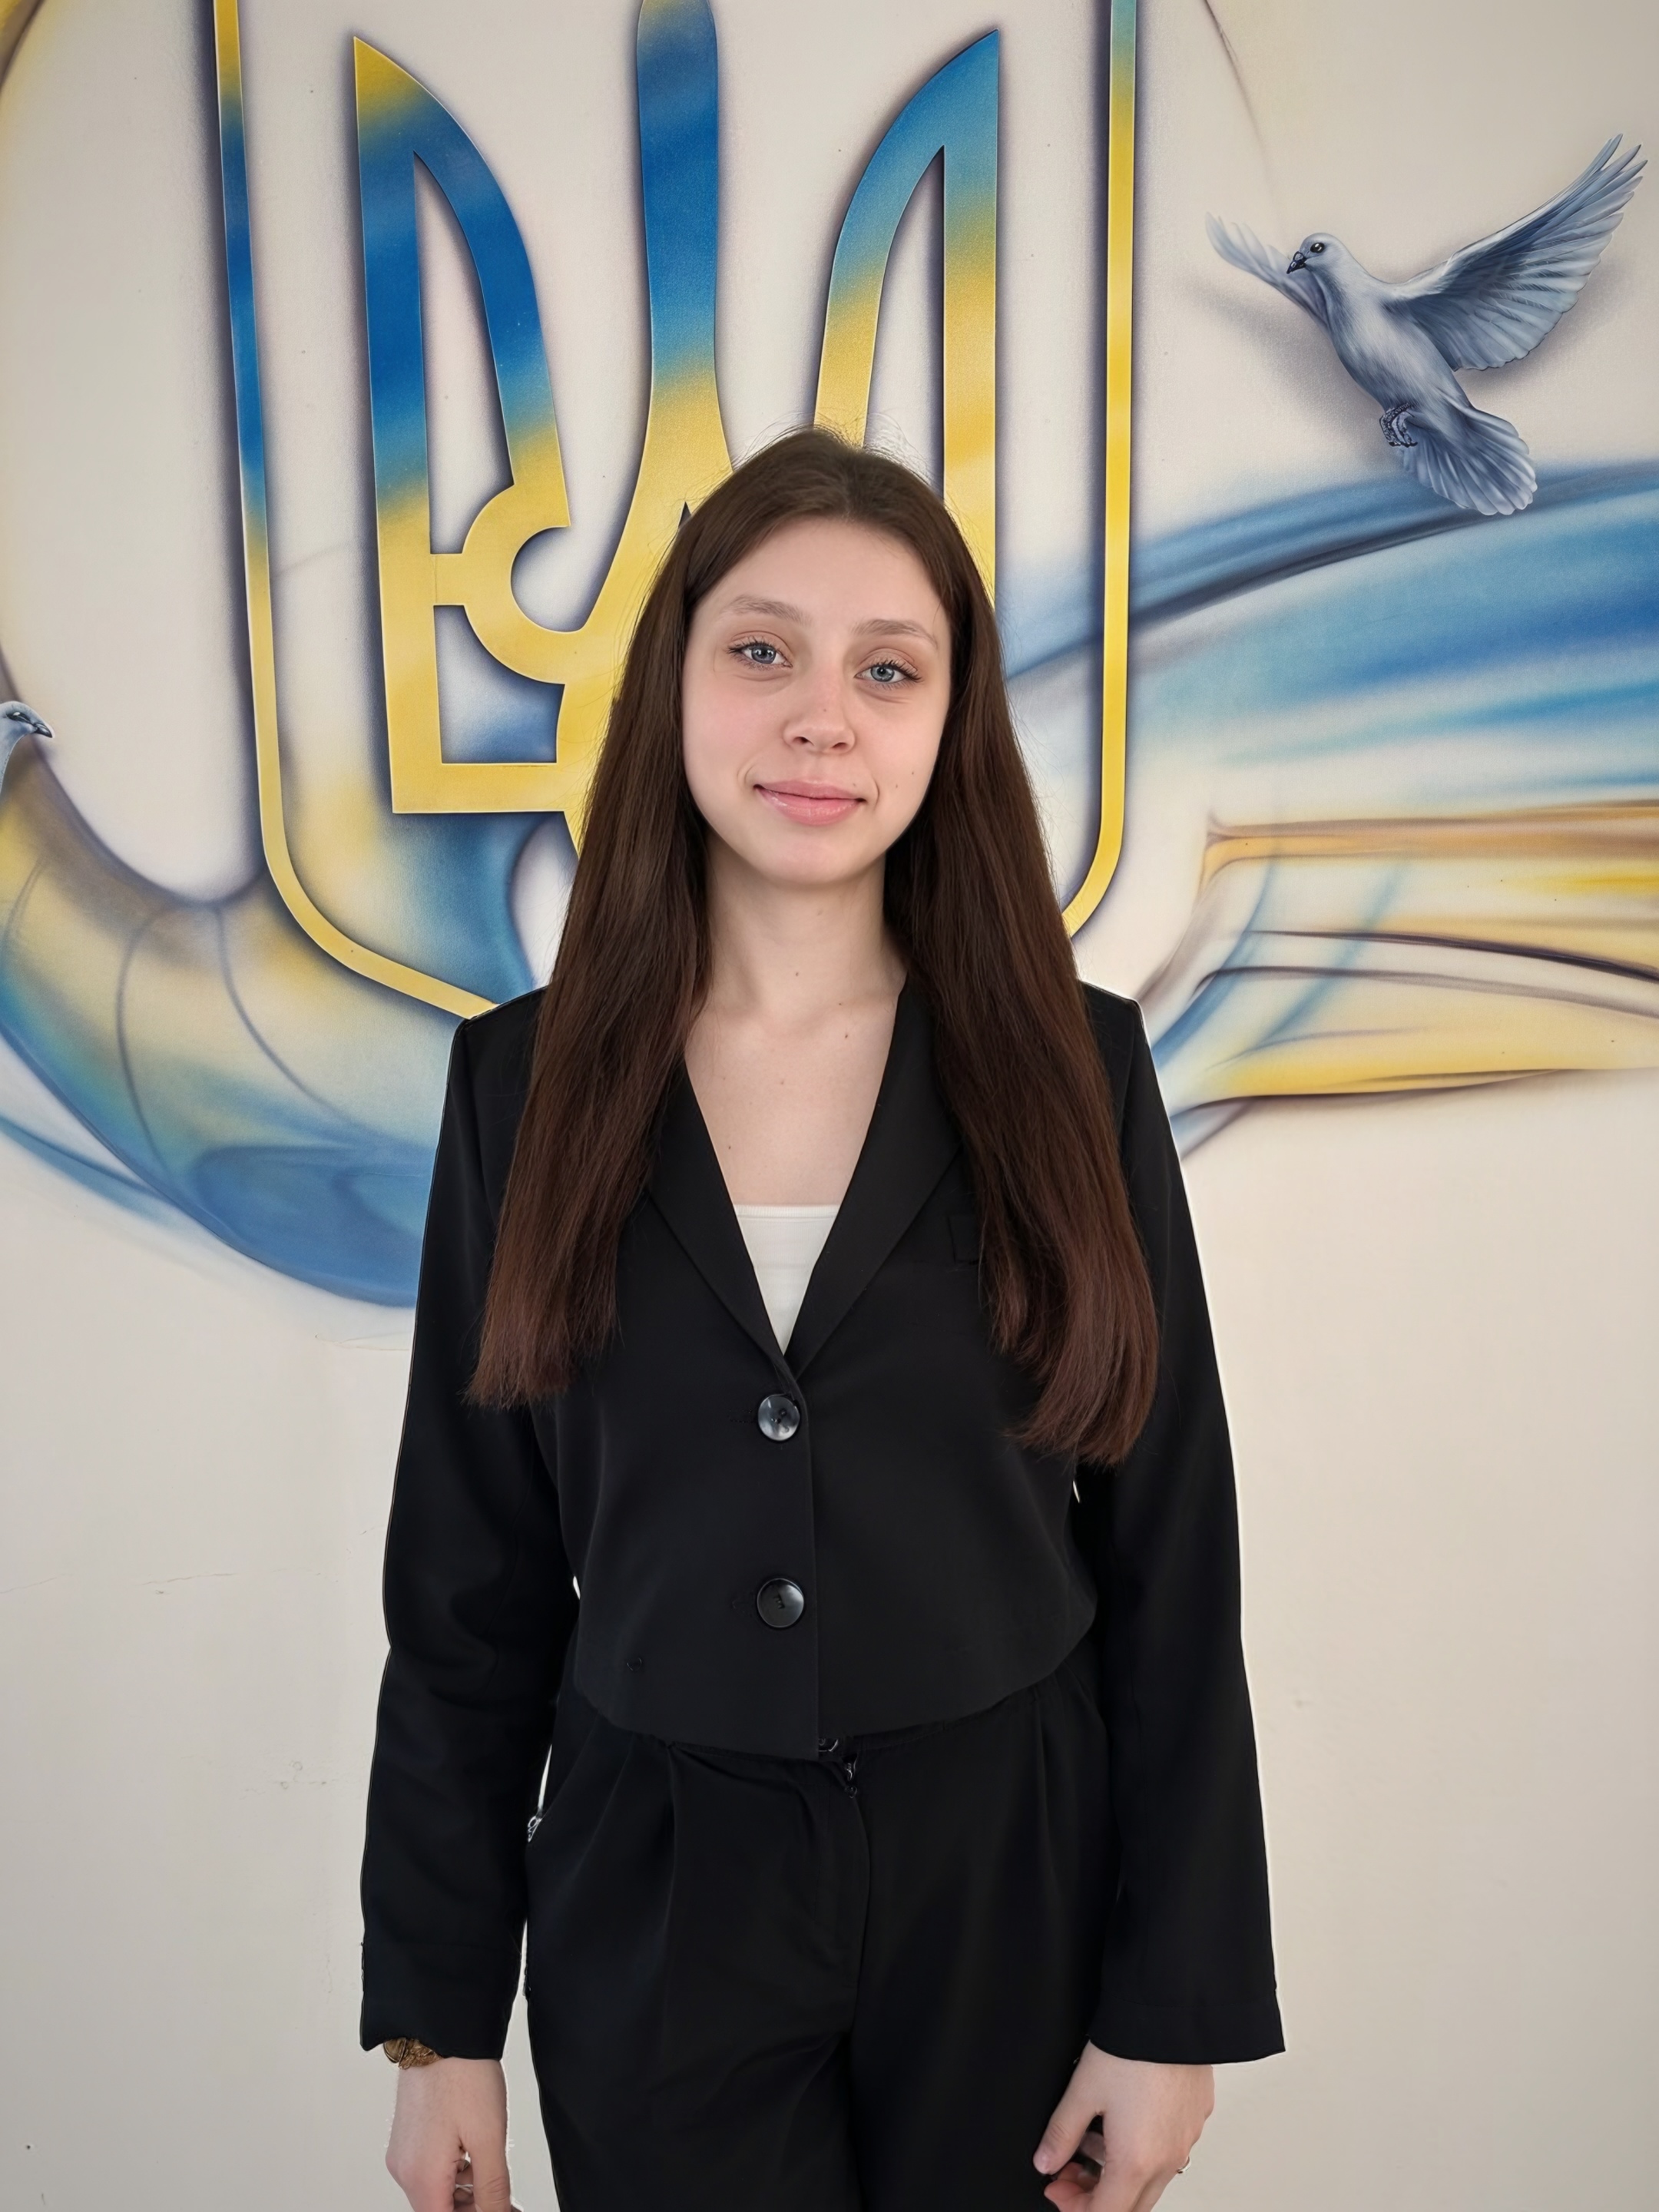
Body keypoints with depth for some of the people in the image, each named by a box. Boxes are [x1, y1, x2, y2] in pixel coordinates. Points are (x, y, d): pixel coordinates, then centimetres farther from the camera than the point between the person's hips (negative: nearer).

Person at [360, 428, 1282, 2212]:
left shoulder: (1074, 1073, -9)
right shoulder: (526, 1083, -6)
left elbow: (1170, 1564, -5)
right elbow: (468, 1580, -1)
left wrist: (1174, 2007, -3)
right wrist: (439, 2015, 3)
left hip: (1011, 1882, 0)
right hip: (650, 1896, 1)